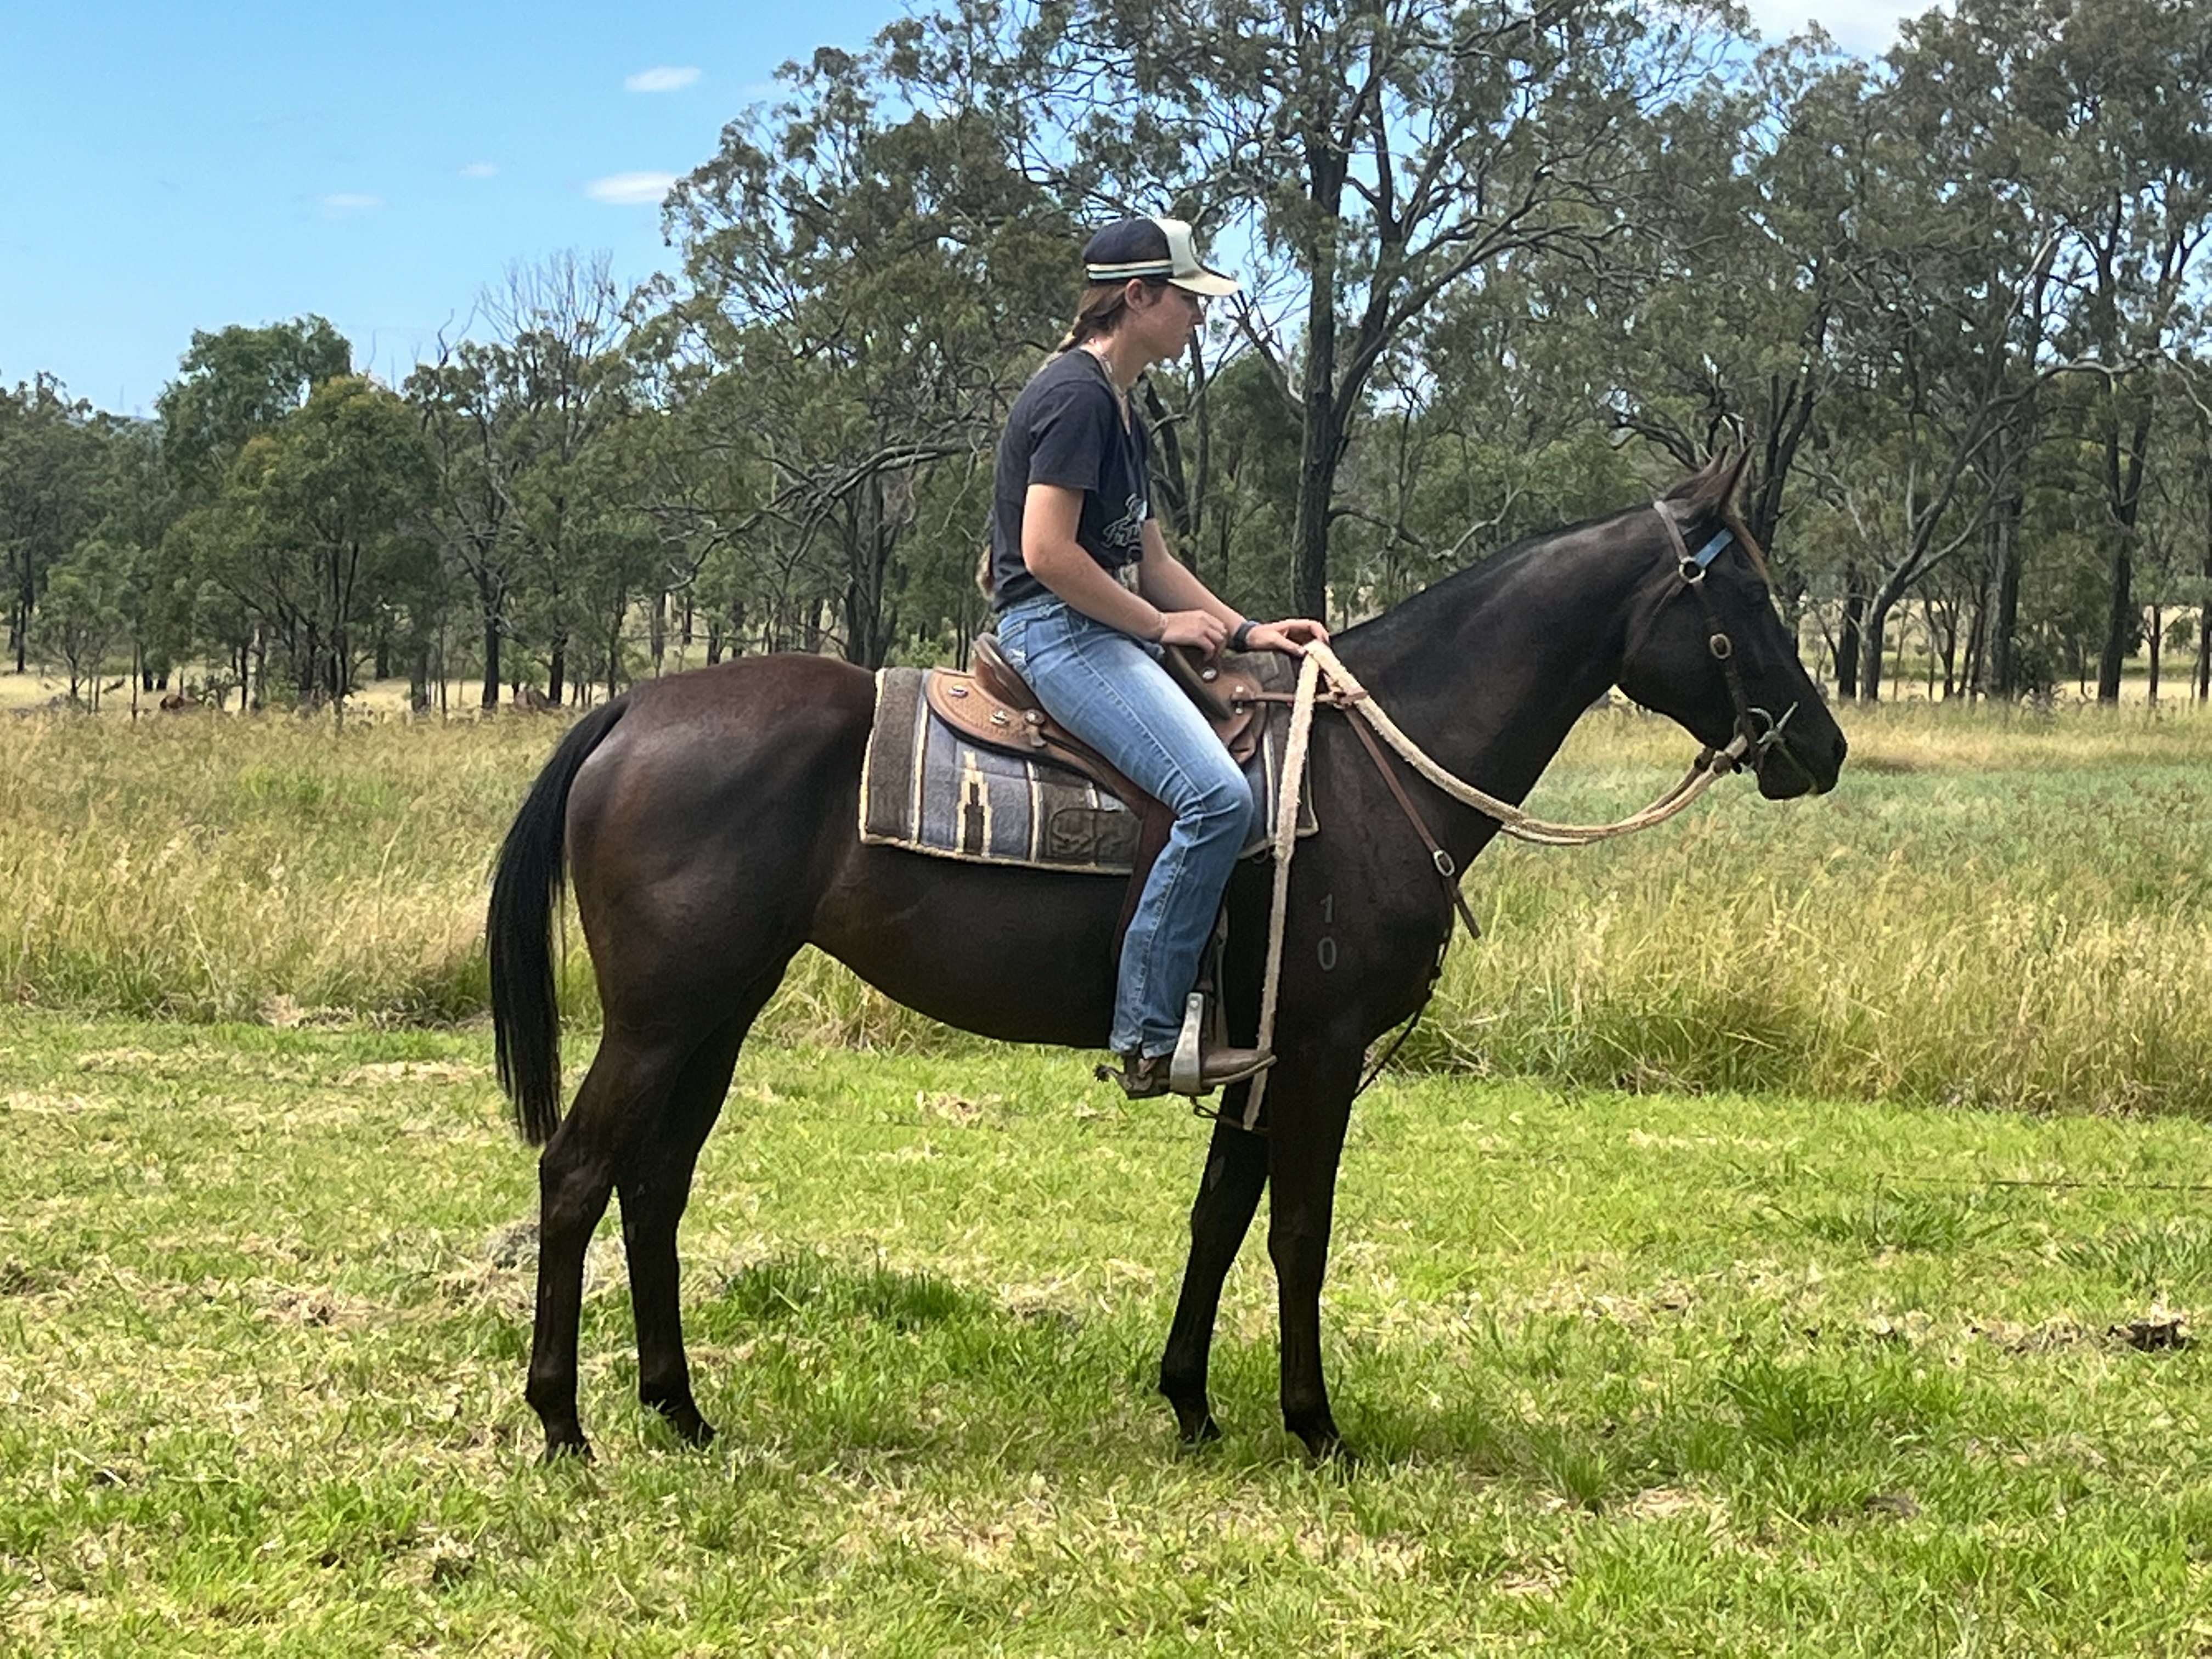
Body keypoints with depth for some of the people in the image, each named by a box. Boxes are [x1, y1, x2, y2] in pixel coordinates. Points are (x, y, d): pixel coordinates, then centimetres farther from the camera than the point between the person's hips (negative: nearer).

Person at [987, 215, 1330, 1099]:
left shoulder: (1120, 414, 19)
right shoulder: (1075, 395, -13)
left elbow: (1151, 560, 21)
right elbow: (1047, 552, -21)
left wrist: (1246, 630, 10)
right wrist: (1162, 625, -12)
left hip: (1103, 629, 11)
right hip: (1055, 629, -11)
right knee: (1218, 794, -25)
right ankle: (1148, 1037, -20)